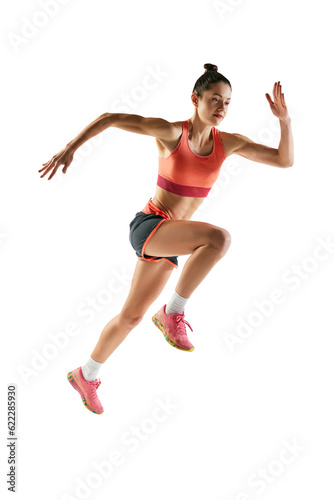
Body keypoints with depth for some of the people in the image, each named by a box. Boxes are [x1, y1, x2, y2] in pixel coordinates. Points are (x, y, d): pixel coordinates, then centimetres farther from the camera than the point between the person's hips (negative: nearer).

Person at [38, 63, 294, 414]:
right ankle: (173, 311, -15)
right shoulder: (170, 132, -13)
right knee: (219, 237, -32)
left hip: (168, 240, 6)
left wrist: (284, 119, -13)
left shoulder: (229, 143, 1)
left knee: (131, 316, 15)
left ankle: (86, 375, 36)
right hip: (147, 226, -6)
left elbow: (285, 160, 1)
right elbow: (110, 118, -12)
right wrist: (70, 148, -20)